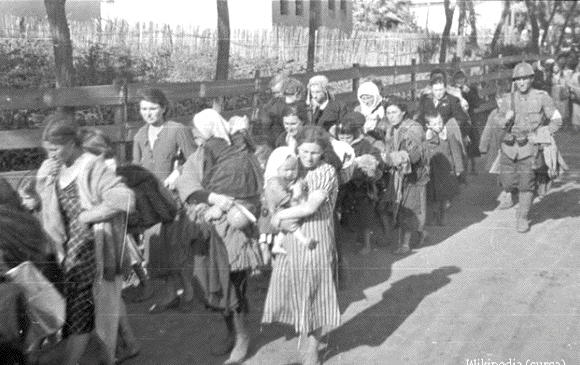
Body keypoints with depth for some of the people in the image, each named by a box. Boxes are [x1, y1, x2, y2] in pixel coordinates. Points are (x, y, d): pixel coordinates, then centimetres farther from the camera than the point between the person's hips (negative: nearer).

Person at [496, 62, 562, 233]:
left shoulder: (541, 97, -2)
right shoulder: (508, 99, 7)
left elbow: (557, 120, 3)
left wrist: (541, 135, -8)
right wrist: (506, 121, -7)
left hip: (529, 147, -3)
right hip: (509, 146, 3)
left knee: (526, 185, -5)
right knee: (507, 184, 2)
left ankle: (522, 218, 11)